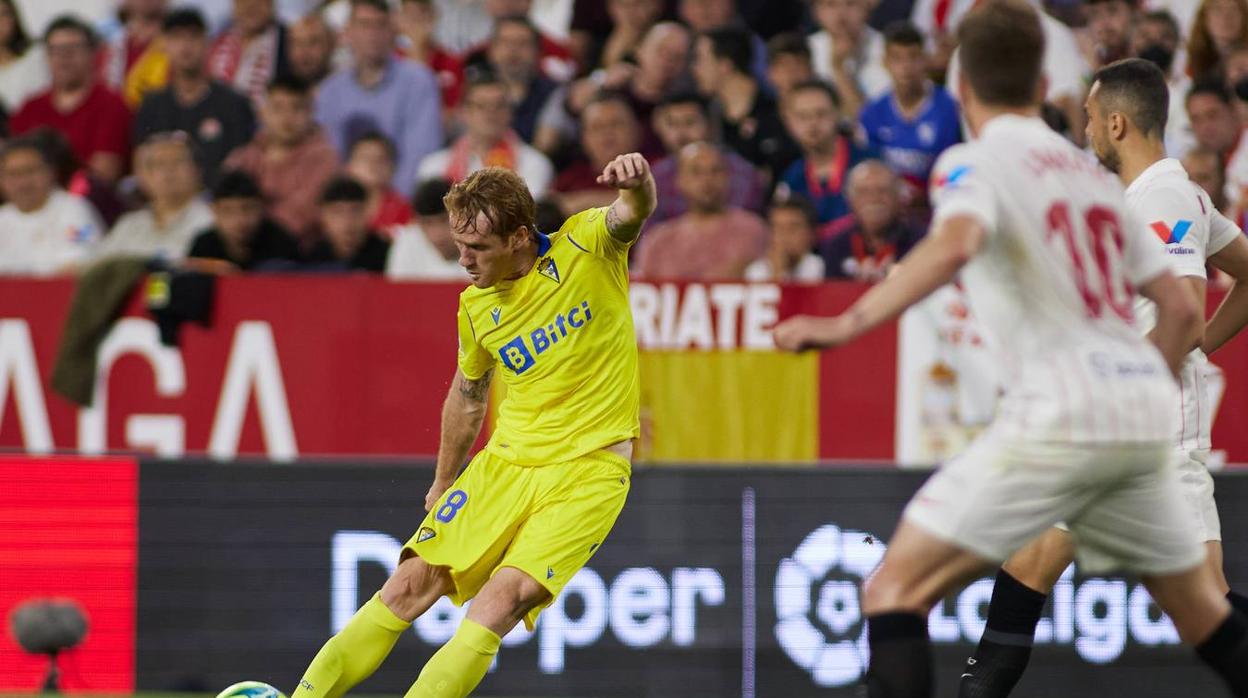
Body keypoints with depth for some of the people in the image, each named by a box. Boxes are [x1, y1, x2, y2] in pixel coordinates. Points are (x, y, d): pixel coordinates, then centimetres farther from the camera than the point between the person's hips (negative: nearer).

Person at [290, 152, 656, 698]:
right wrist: (444, 483, 29)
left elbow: (633, 213, -29)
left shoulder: (587, 246, -7)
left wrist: (635, 182, -52)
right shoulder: (476, 307, 4)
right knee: (411, 585, -7)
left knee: (501, 600, -22)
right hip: (505, 463, 5)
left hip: (587, 472, -5)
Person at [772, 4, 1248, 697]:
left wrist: (846, 323, -25)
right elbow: (1183, 309, 21)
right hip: (1142, 417, 7)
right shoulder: (1091, 173, 20)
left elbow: (954, 245, -24)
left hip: (1057, 414, -7)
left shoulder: (975, 163, 0)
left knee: (895, 590, -7)